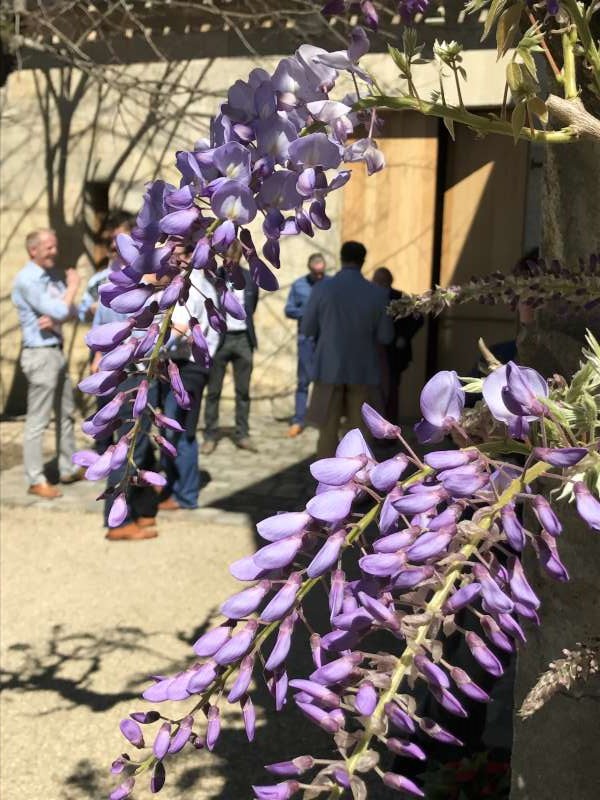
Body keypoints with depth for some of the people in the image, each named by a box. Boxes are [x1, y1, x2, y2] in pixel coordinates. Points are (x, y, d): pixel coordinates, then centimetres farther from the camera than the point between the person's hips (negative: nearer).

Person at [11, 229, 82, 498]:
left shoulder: (53, 276, 11)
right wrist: (72, 287, -5)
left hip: (57, 351, 9)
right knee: (37, 420, -4)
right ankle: (36, 480, 2)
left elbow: (72, 311, 6)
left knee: (66, 414, 16)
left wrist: (55, 318, -15)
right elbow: (59, 310, -21)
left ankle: (68, 469, 27)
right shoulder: (27, 280, -15)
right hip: (40, 354, -9)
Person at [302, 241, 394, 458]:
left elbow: (307, 329, 1)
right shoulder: (377, 294, -3)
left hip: (330, 369, -1)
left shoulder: (322, 288, -7)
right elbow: (385, 337, 2)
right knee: (357, 431, 10)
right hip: (362, 371, 1)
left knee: (328, 431, 4)